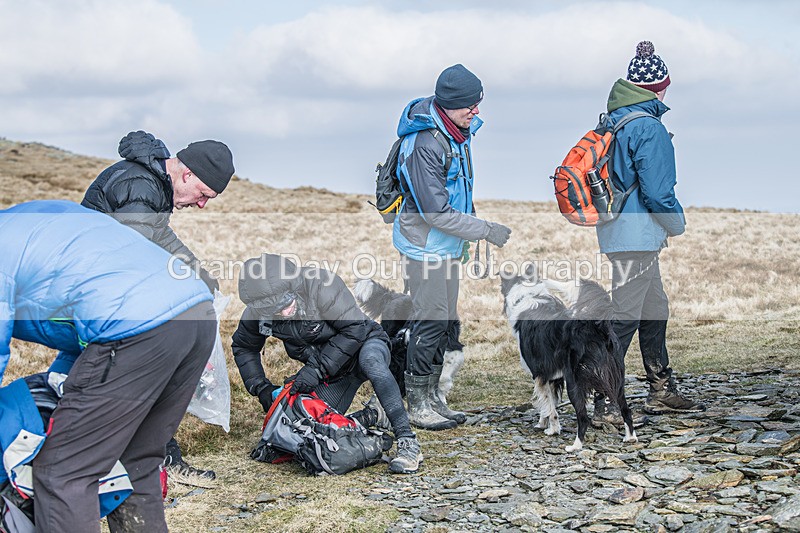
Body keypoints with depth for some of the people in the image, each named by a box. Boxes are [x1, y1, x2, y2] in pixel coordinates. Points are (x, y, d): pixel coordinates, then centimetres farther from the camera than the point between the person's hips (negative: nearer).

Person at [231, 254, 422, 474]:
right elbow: (243, 347, 3)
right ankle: (374, 415, 14)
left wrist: (317, 368, -31)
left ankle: (407, 442, -39)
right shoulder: (256, 313, -15)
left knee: (369, 361, -41)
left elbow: (355, 328, -28)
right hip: (332, 371, 6)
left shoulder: (321, 285, -31)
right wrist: (260, 387, -9)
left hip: (365, 343, -6)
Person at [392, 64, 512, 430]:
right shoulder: (425, 144, -25)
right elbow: (436, 212, -25)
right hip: (425, 245, -9)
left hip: (447, 245, 9)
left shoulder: (460, 132, 6)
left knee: (446, 321, 13)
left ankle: (431, 399, 23)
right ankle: (417, 407, 5)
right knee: (430, 321, -6)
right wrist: (486, 231, -21)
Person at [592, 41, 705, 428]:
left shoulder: (613, 120, 11)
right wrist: (677, 223, -2)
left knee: (654, 309, 19)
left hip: (616, 229, 10)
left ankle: (662, 392, 30)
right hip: (637, 233, -10)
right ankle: (602, 405, -4)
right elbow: (656, 190, -20)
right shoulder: (648, 127, -16)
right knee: (625, 317, -7)